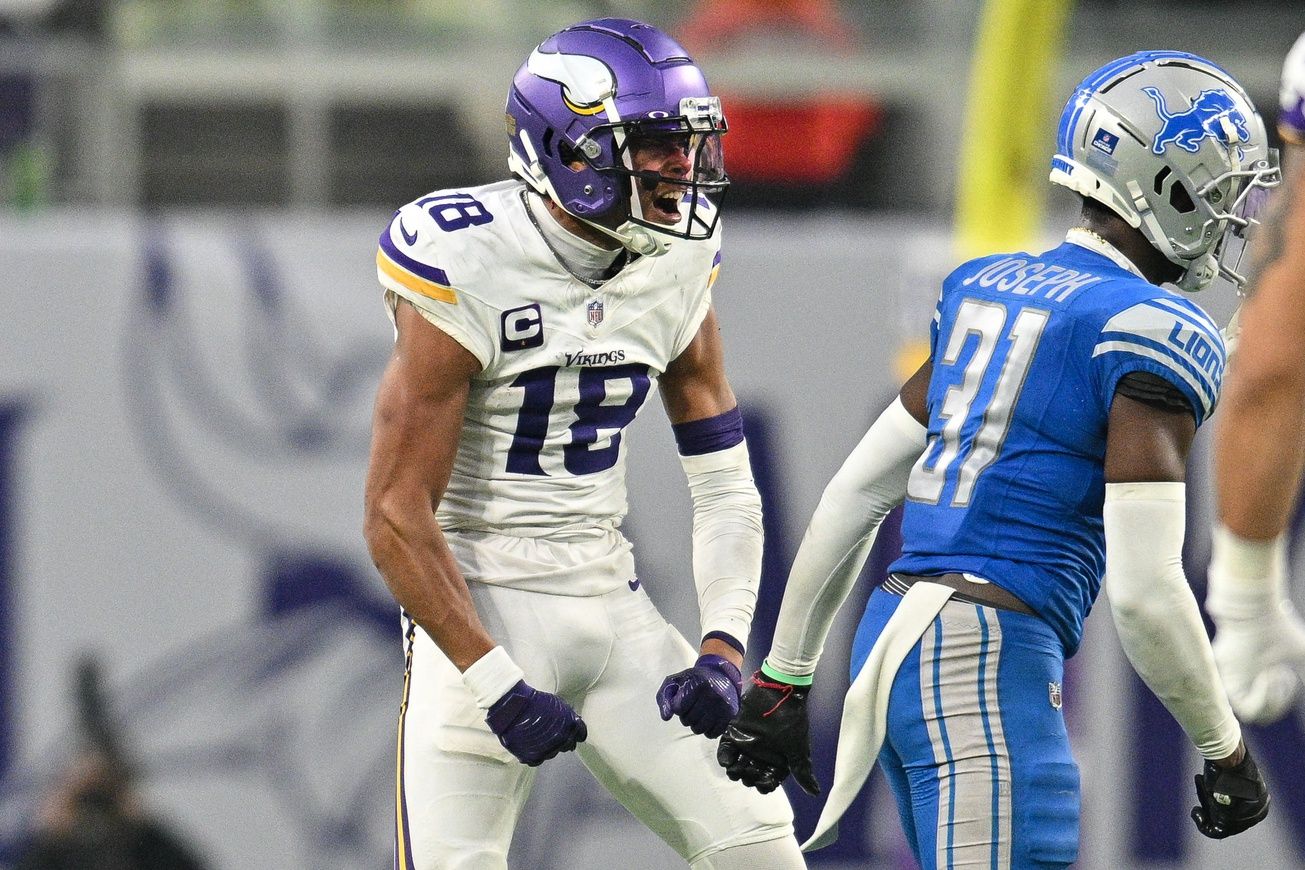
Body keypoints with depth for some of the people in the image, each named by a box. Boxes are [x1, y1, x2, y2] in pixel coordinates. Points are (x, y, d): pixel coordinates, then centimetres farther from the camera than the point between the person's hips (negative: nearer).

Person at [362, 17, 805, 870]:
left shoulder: (677, 268, 3)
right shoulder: (470, 270, -16)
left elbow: (725, 483, 9)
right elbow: (396, 517, -16)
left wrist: (723, 647, -6)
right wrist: (494, 684, -21)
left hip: (611, 606, 6)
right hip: (482, 610, -6)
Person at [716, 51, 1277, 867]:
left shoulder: (984, 290, 15)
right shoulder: (1155, 333, -10)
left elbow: (852, 497, 18)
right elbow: (1145, 592, -16)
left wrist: (784, 678, 23)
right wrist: (1225, 752, -3)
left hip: (891, 640, 9)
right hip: (988, 674, -9)